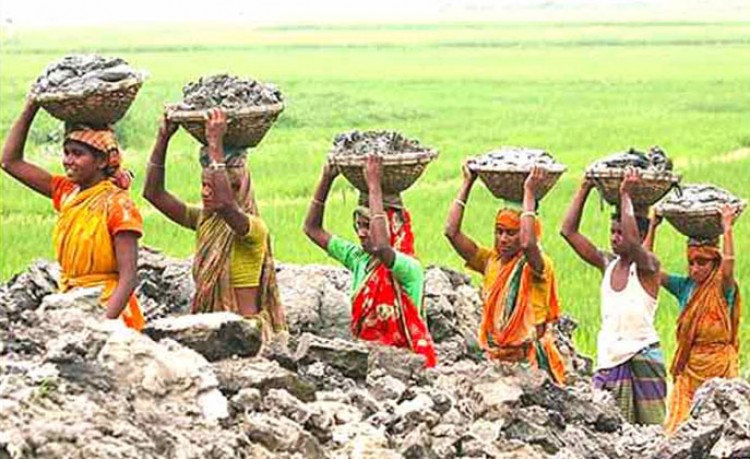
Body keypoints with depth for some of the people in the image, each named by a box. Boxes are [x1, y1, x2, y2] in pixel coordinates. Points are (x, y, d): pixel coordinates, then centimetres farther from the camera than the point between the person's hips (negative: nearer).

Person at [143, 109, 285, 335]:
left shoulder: (253, 228, -11)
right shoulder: (203, 220, 10)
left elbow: (225, 203, -32)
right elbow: (154, 193, 7)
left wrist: (215, 145, -28)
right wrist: (163, 138, -1)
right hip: (207, 324, 7)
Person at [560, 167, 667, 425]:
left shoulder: (647, 267, -7)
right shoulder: (607, 265, 10)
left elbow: (631, 241, -28)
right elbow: (569, 231, 7)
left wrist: (625, 195, -21)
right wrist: (585, 189, 4)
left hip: (641, 359, -5)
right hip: (608, 362, 6)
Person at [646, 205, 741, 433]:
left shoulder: (723, 289, -4)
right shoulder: (684, 286, 8)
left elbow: (728, 264, -26)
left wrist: (727, 228, -23)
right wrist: (652, 227, 3)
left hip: (718, 366, -4)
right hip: (689, 367, 4)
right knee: (679, 424, -2)